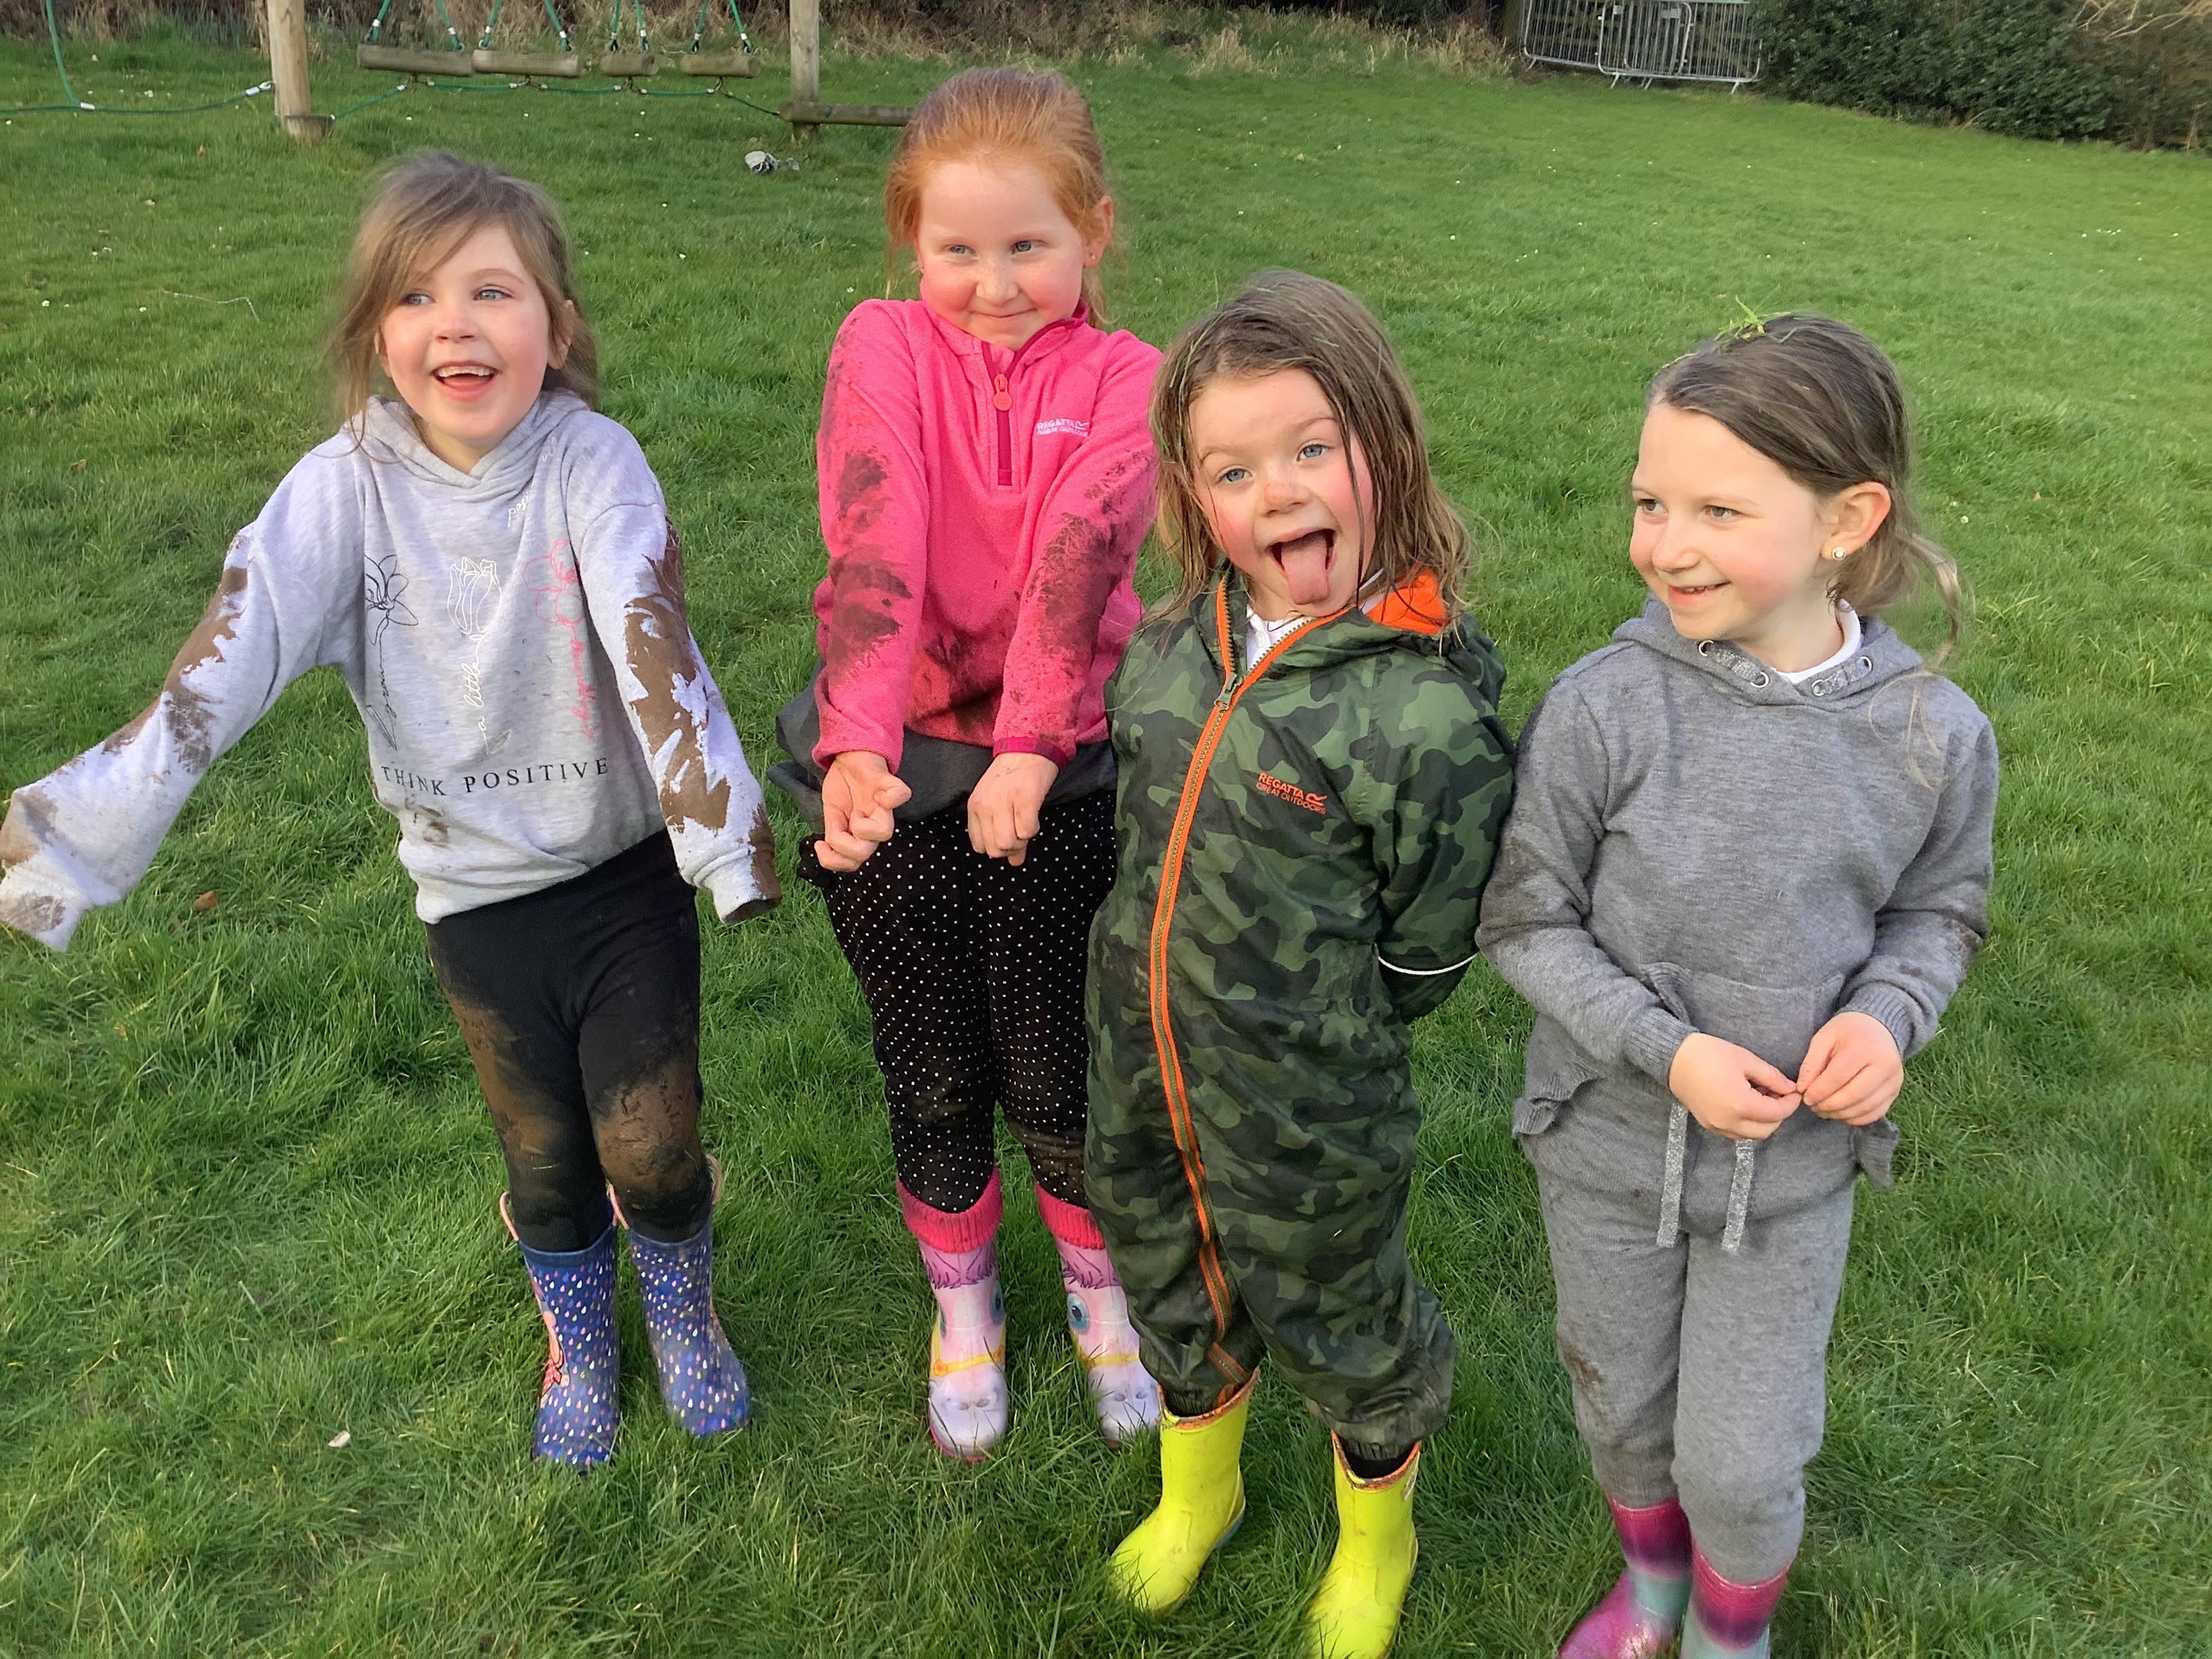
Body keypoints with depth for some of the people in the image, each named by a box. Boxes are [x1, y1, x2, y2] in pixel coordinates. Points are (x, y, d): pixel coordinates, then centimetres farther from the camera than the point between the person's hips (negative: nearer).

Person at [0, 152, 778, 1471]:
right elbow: (220, 671, -22)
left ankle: (681, 1301, 38)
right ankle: (577, 1335, 46)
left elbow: (653, 644, -32)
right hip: (478, 890, 2)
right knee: (545, 1154, 14)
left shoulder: (592, 462, -17)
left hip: (627, 865, -1)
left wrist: (723, 826, -45)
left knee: (654, 1148, 3)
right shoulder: (346, 488, -13)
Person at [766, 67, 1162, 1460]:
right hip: (897, 771, 1)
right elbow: (871, 550, -19)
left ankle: (1103, 1289, 39)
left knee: (1056, 1079, 9)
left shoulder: (1124, 382, -3)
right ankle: (962, 1305, 41)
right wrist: (856, 745, -33)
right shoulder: (882, 351, -3)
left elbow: (1075, 564, -20)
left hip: (1059, 775, -1)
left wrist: (1028, 750, -34)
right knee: (934, 1081, 14)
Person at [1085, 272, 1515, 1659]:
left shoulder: (1427, 710, -26)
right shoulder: (1178, 646, -8)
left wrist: (1305, 1039, -3)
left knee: (1339, 1324, 19)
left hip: (1307, 1115, -5)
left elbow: (1422, 956, -15)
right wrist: (1173, 977, 10)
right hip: (1143, 1072, 6)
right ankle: (1198, 1490, 59)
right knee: (1173, 1289, 27)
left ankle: (1375, 1544, 52)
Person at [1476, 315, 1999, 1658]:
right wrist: (1663, 1050, -22)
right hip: (1611, 1143, 0)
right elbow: (1527, 922, -11)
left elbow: (1938, 909, 3)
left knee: (1745, 1462, 12)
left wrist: (1888, 1013, -17)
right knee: (1622, 1410, 22)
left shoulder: (1933, 735, -14)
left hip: (1796, 1162, 0)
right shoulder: (1603, 707, -20)